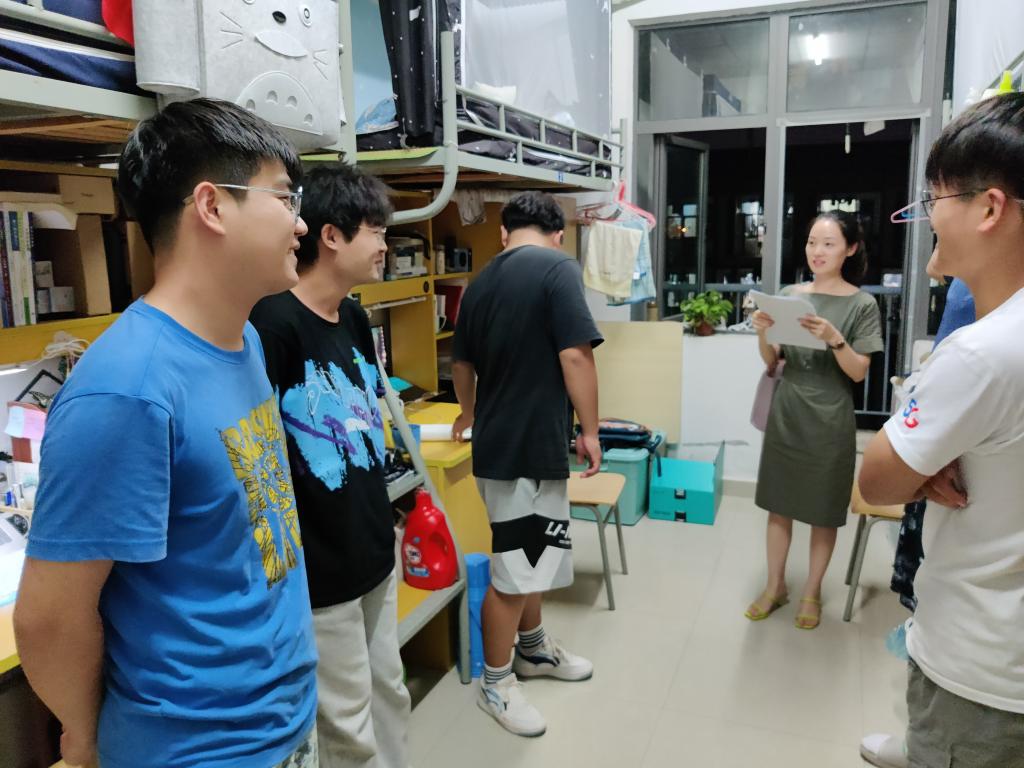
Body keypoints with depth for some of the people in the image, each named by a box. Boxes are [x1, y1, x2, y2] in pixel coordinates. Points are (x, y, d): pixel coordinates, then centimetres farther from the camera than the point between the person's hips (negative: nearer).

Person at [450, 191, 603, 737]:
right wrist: (589, 430, -9)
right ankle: (495, 684, 19)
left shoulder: (480, 283, 11)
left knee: (531, 554, 23)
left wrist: (470, 413, 41)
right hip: (531, 443, -8)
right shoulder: (557, 267, -12)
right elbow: (575, 355, -20)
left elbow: (462, 365, 22)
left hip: (497, 439, 9)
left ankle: (534, 649, 39)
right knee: (513, 571, 4)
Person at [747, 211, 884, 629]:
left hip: (830, 422, -3)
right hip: (785, 415, 3)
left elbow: (858, 372, -9)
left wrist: (833, 338, -26)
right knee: (779, 505, 12)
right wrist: (763, 333, -17)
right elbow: (771, 362, 3)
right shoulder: (789, 295, 2)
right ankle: (775, 586, 28)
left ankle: (812, 592, 27)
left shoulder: (862, 304, -6)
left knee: (823, 513, 9)